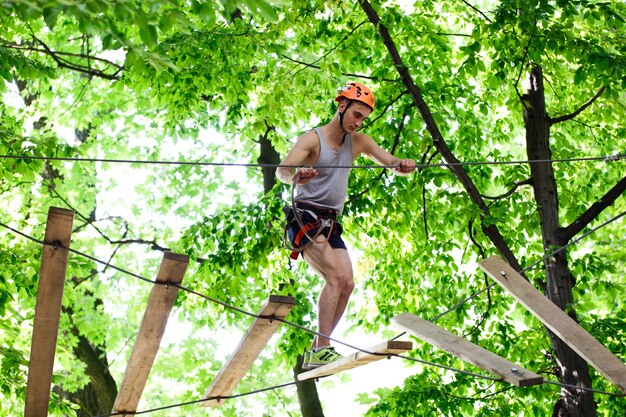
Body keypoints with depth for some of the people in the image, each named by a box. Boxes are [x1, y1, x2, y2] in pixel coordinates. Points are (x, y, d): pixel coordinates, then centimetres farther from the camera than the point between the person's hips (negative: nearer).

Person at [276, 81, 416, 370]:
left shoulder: (359, 142, 11)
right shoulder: (313, 139, -7)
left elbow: (390, 162, 3)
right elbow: (282, 170, -21)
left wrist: (402, 165, -22)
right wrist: (296, 176, -46)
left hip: (331, 224, 7)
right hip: (305, 219, -6)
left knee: (347, 284, -9)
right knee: (336, 275, -23)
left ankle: (314, 353, -3)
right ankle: (322, 349, -26)